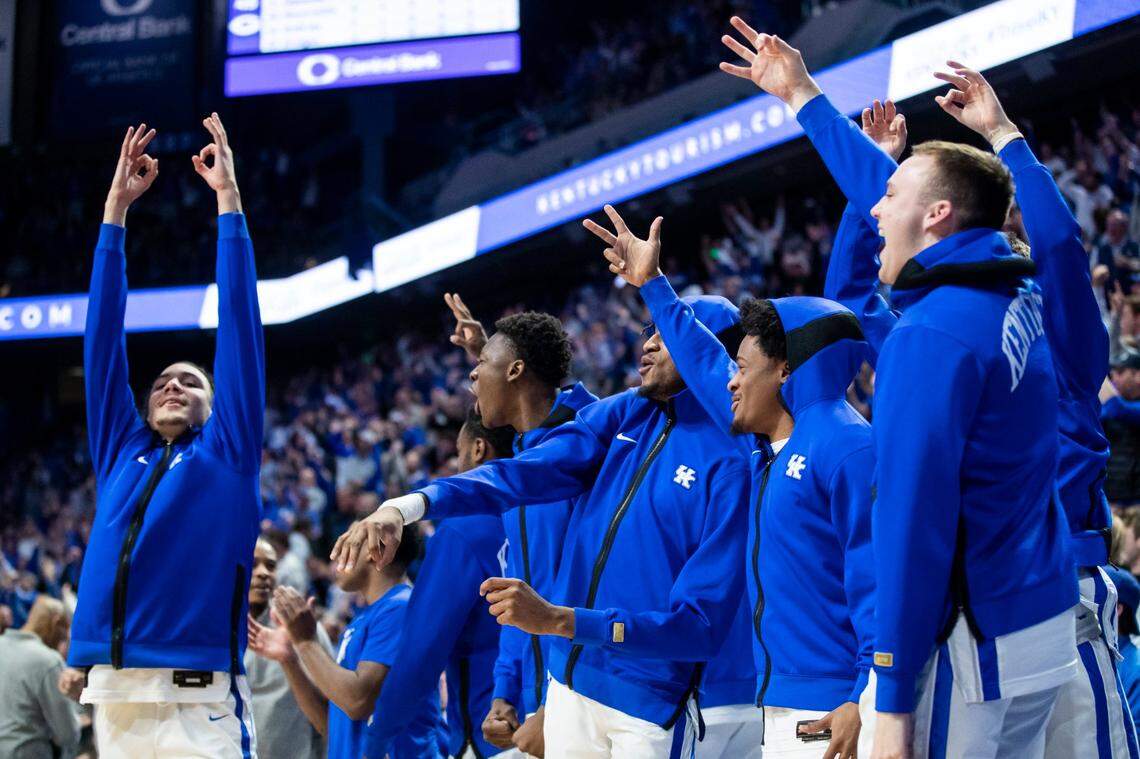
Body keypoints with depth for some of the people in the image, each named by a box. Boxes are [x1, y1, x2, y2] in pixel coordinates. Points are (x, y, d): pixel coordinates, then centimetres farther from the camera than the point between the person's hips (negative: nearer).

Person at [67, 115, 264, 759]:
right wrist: (117, 207, 19)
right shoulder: (121, 452, 20)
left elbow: (239, 321, 9)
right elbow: (104, 335, 20)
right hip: (115, 701, 4)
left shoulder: (229, 453, 11)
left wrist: (228, 197, 9)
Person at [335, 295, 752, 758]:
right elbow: (527, 472, -6)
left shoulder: (731, 465, -14)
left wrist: (558, 621, -28)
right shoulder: (623, 415, 6)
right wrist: (407, 507, -22)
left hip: (650, 701, -6)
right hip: (570, 681, 6)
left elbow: (701, 624, -19)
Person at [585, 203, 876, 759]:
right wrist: (652, 286, 42)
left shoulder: (847, 447, -10)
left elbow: (878, 576, -17)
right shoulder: (765, 446, 18)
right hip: (777, 712, 9)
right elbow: (706, 365, 35)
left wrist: (868, 700, -23)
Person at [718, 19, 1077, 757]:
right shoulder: (1016, 296, 8)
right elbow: (884, 189, 24)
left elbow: (913, 521, -21)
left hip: (970, 646, -9)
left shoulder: (930, 335, -17)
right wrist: (805, 98, 35)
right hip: (1048, 626, 9)